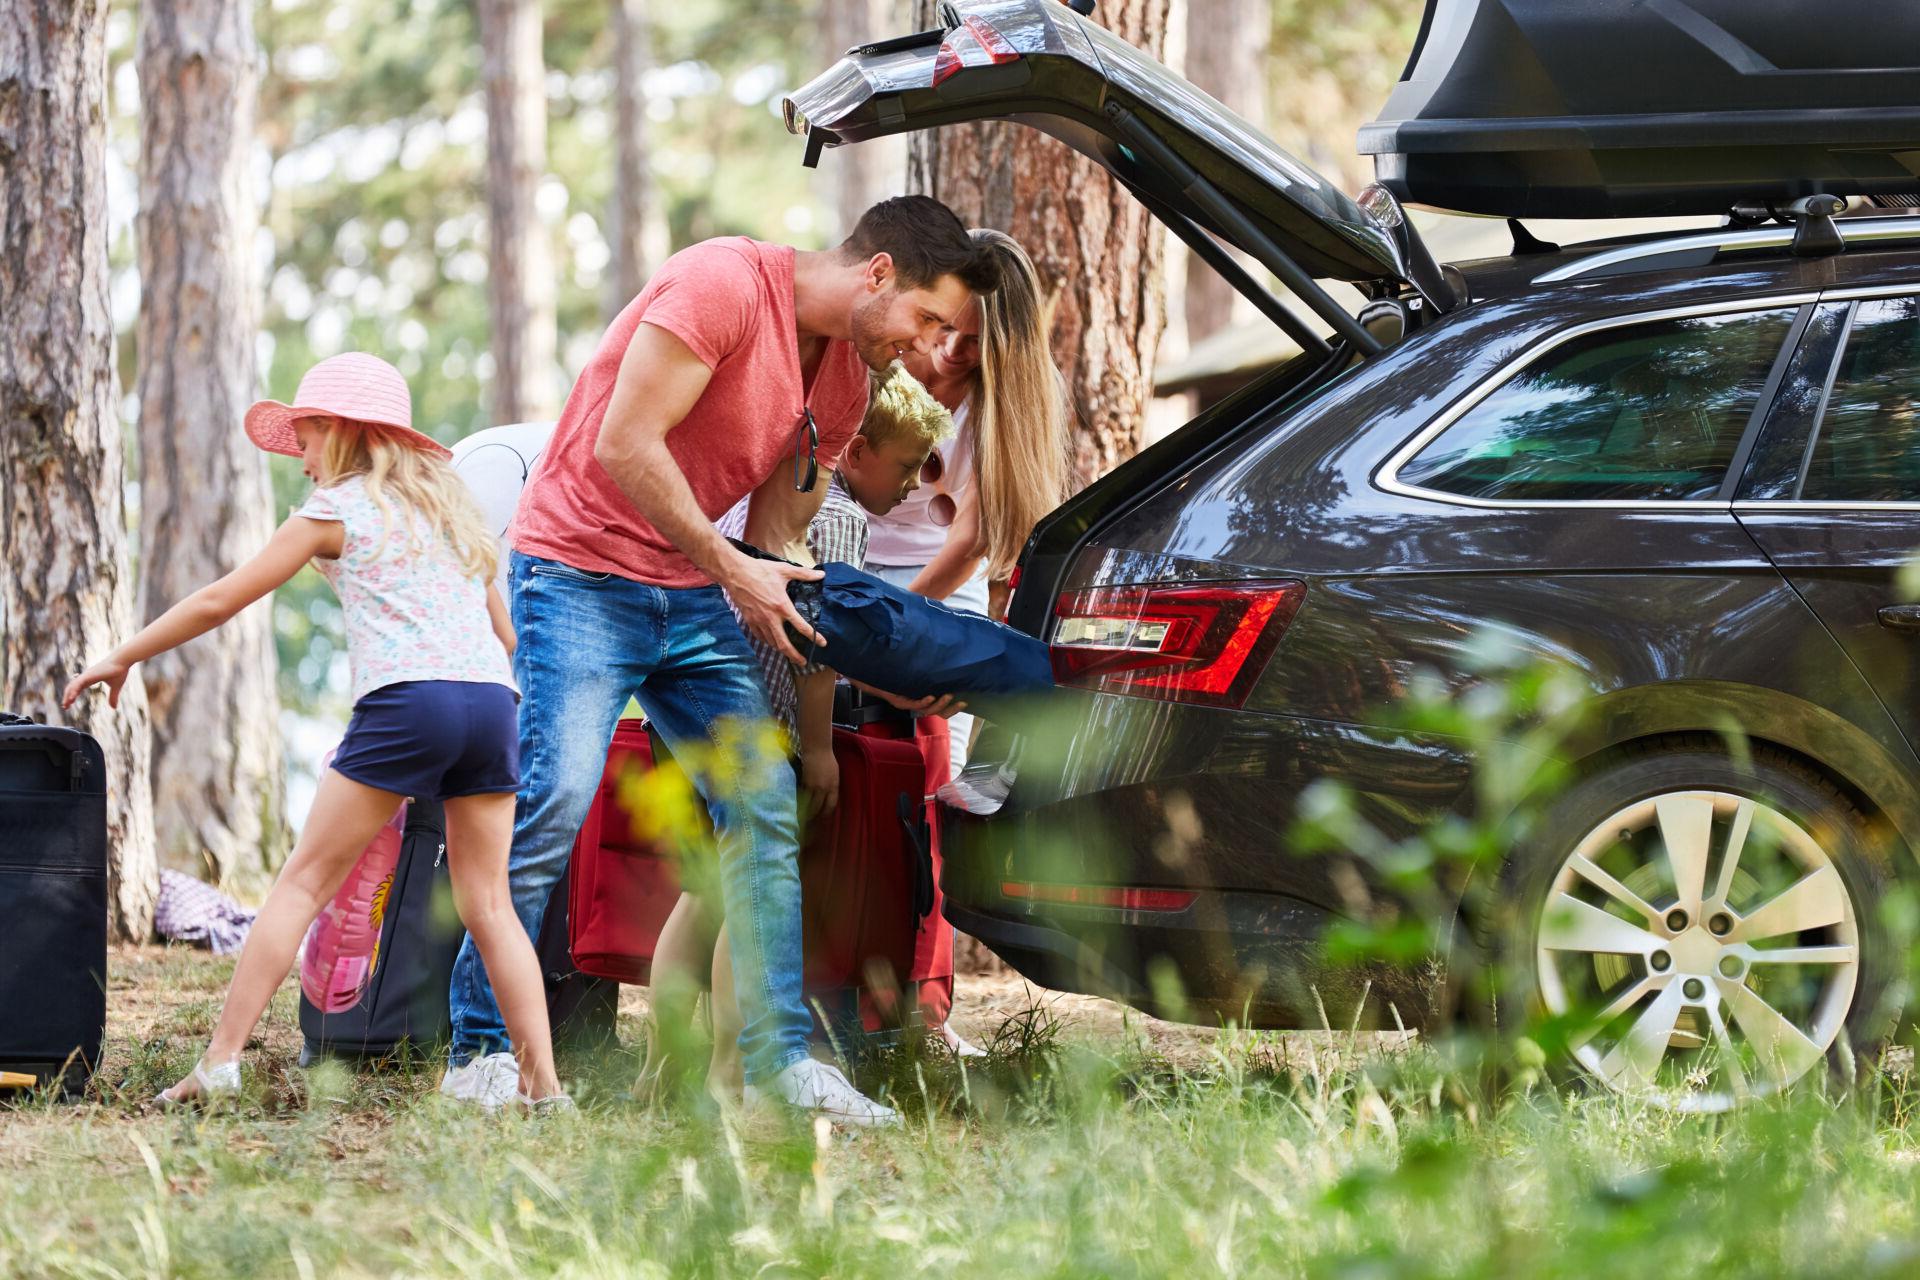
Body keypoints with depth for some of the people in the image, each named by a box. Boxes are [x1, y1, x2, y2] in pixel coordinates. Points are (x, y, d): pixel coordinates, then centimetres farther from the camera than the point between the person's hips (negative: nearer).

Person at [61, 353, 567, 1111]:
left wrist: (122, 658, 20)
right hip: (493, 702, 5)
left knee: (304, 883, 0)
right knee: (487, 904, 6)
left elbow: (219, 601, 11)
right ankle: (543, 1084, -4)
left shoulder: (337, 510, 10)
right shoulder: (449, 506, 26)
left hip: (407, 703, -5)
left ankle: (221, 1060, -6)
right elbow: (505, 633, 26)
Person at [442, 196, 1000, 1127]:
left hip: (696, 597, 8)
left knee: (764, 813, -2)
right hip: (581, 575, -8)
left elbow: (778, 534, 12)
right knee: (555, 797, -16)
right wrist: (733, 571, -17)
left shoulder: (845, 377, 10)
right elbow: (623, 446, -21)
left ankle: (779, 1058, 1)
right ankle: (479, 1050, -6)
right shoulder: (725, 284, -17)